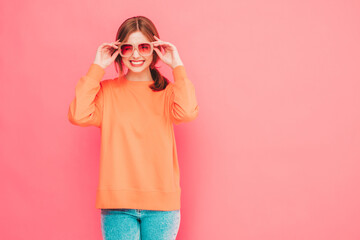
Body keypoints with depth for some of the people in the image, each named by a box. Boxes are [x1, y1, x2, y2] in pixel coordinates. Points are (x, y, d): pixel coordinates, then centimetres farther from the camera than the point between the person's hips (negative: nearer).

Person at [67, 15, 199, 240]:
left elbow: (187, 112, -15)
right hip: (117, 203, 0)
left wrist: (176, 65, -6)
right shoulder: (107, 90, 7)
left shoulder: (167, 91, 7)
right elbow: (78, 115, -11)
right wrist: (97, 68, -4)